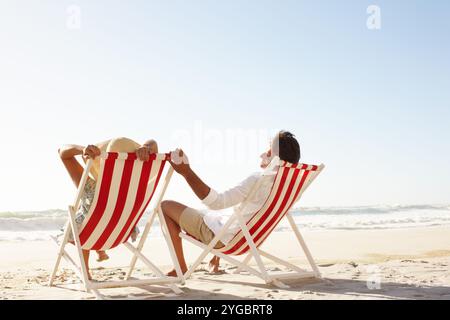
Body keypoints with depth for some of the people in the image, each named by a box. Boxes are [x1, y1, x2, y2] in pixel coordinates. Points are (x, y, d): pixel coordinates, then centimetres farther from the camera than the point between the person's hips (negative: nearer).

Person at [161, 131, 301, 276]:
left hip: (219, 236, -9)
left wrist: (186, 171, -38)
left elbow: (217, 201, -36)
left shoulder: (260, 179, -31)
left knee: (166, 206, -1)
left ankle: (181, 268, 1)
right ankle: (215, 262, 33)